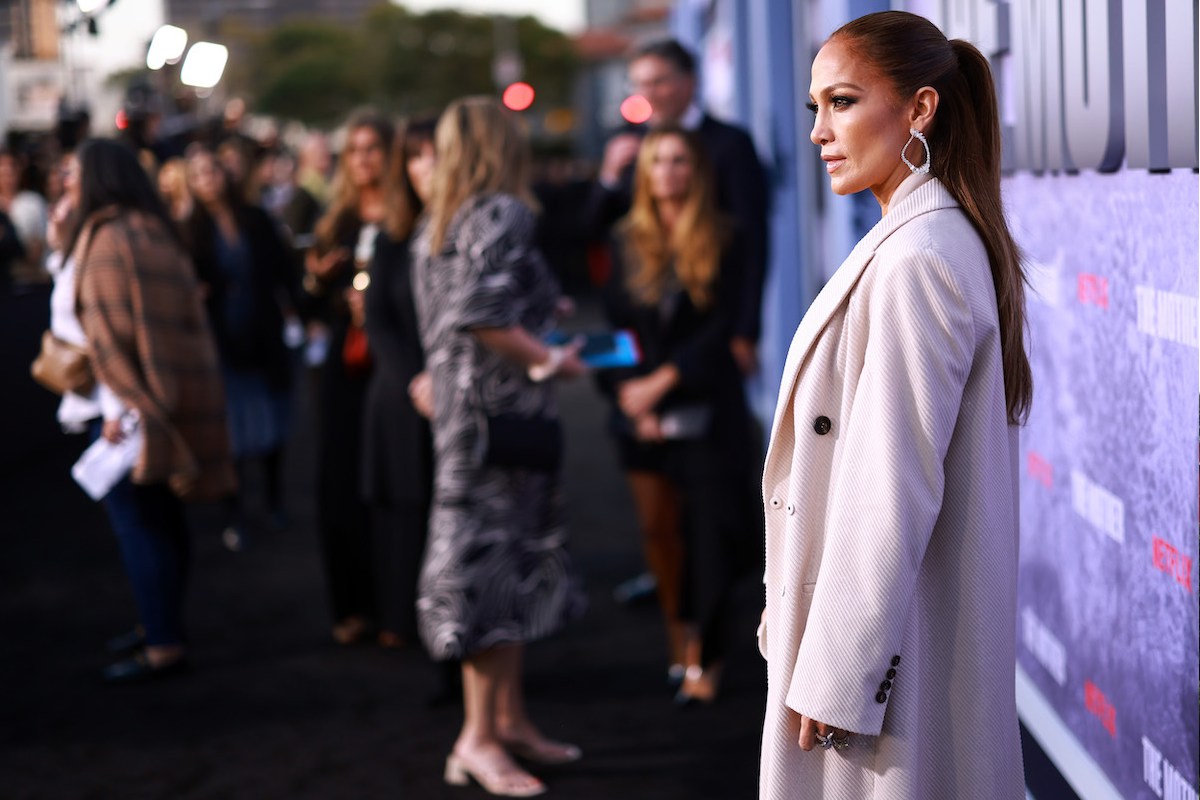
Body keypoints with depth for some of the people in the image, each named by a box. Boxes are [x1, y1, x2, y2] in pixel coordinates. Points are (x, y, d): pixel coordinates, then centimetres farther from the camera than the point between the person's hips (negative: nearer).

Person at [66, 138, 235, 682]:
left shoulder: (110, 240, -17)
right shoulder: (154, 232, 12)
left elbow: (117, 331, -21)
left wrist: (121, 406, -21)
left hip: (129, 402, -10)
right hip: (172, 395, 10)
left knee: (137, 520, -4)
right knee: (161, 516, 16)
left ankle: (163, 647, -1)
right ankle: (163, 624, 26)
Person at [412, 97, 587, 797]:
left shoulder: (437, 226, 16)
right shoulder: (501, 214, -11)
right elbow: (478, 314, -23)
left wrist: (538, 316, 22)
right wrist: (549, 360, -12)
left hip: (465, 410, 9)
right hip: (502, 412, -9)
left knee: (515, 561, 14)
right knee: (496, 560, -6)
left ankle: (511, 717, 21)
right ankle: (480, 736, -1)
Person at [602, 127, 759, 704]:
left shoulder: (722, 242, -2)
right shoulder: (629, 242, 8)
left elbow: (721, 328, -8)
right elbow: (616, 326, 6)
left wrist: (662, 381, -14)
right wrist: (628, 392, -7)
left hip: (704, 406, -3)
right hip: (642, 407, 3)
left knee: (709, 532, -7)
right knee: (658, 530, 6)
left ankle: (704, 658, -3)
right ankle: (679, 640, 20)